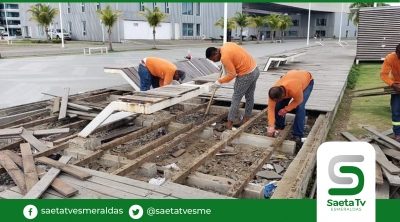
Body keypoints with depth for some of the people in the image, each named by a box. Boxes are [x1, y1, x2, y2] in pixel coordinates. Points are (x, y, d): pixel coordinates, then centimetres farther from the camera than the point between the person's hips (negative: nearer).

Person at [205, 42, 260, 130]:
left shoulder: (225, 57, -21)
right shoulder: (226, 45, 5)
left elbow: (232, 74, -17)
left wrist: (219, 81, -7)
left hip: (246, 75, -10)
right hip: (255, 69, 10)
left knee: (236, 98, -1)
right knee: (249, 96, 17)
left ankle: (230, 123, 4)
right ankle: (246, 118, 30)